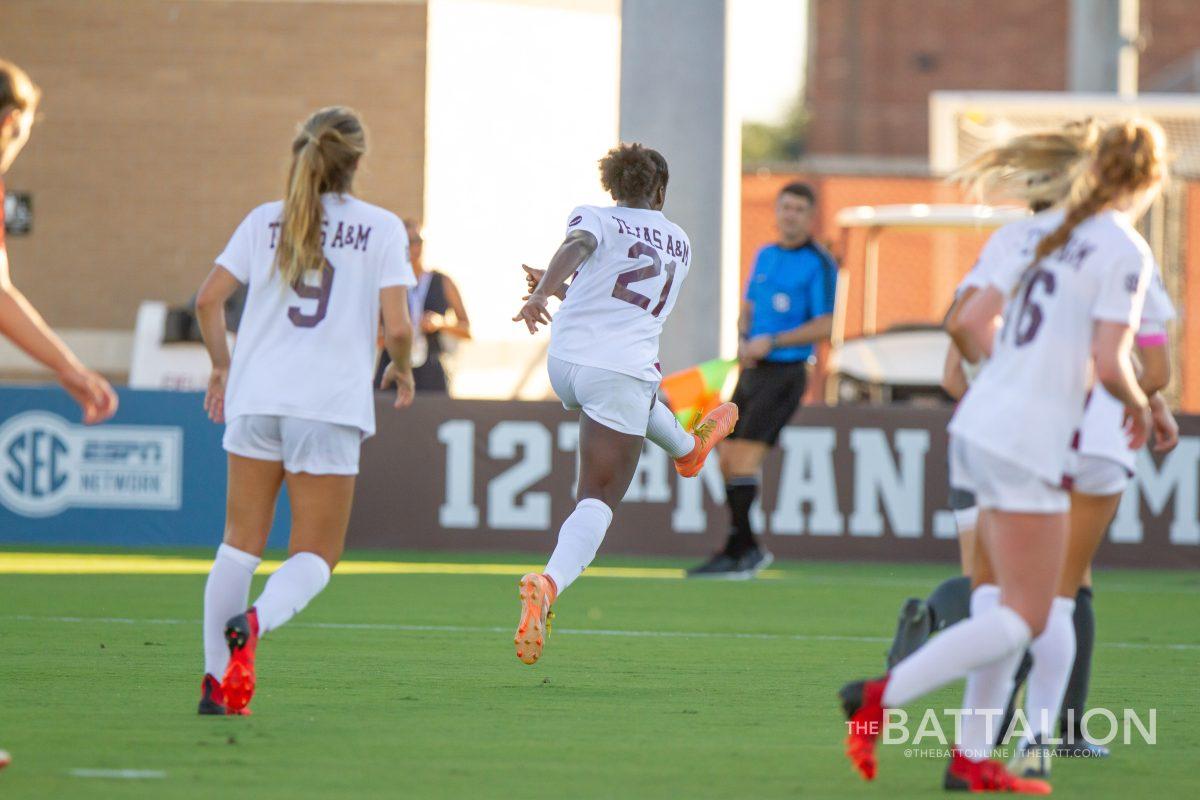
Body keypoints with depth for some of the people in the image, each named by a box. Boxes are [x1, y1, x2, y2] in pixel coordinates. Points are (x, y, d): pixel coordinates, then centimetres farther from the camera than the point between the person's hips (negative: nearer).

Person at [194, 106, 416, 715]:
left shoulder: (265, 220, 8)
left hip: (256, 397, 3)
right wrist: (402, 369, 13)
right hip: (329, 403, -3)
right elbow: (396, 326, -8)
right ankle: (255, 622, -26)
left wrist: (222, 364, 17)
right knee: (315, 557, 5)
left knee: (240, 544, 13)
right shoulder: (380, 227, 0)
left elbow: (208, 300, 2)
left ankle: (217, 680, 7)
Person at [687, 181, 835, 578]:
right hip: (753, 371, 8)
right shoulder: (765, 256, 14)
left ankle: (737, 553, -12)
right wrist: (744, 342, 2)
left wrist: (772, 342, -18)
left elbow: (823, 326, -13)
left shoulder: (819, 264, -7)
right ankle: (749, 550, 18)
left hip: (785, 373, -8)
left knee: (744, 458, -15)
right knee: (728, 461, 7)